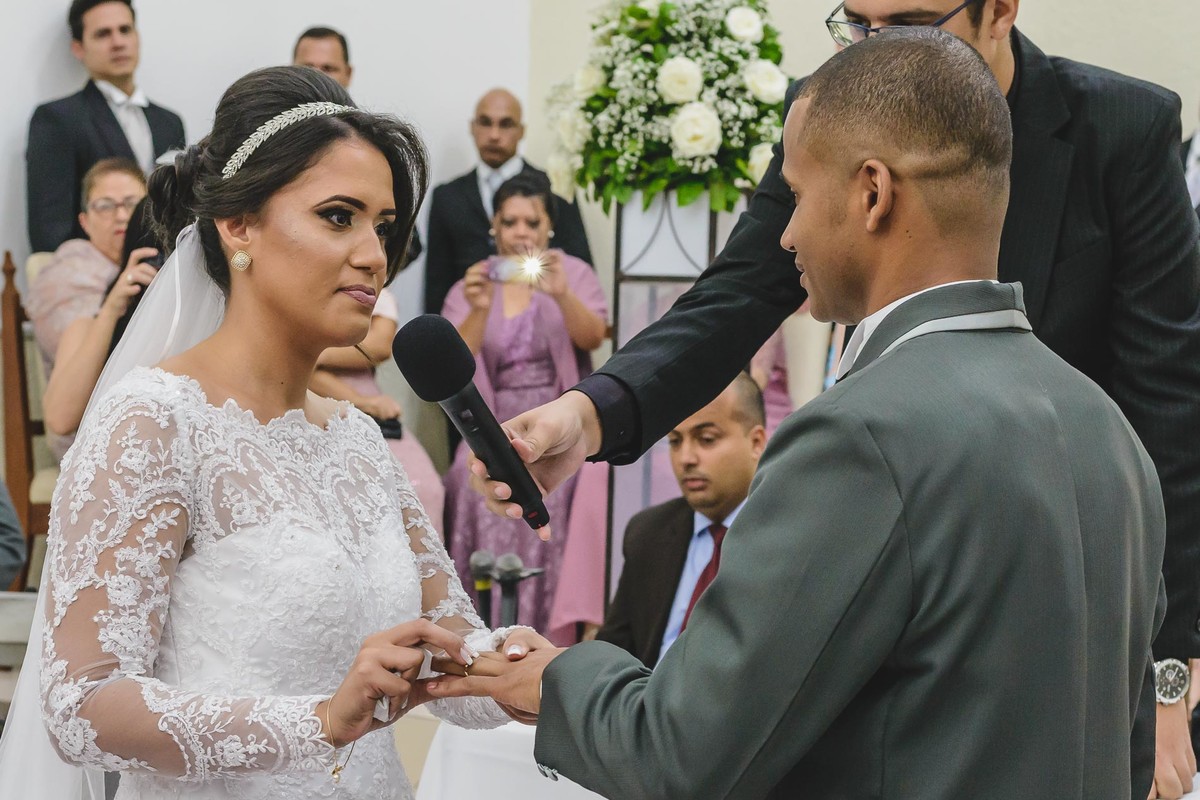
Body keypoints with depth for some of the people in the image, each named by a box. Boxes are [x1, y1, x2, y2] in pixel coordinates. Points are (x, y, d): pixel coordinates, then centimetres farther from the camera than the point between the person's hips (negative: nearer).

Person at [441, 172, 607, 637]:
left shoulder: (574, 273, 8)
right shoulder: (472, 285, 10)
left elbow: (593, 338, -11)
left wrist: (561, 294, -31)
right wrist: (478, 310, -23)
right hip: (495, 425, 1)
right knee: (478, 486, -27)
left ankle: (542, 627, -20)